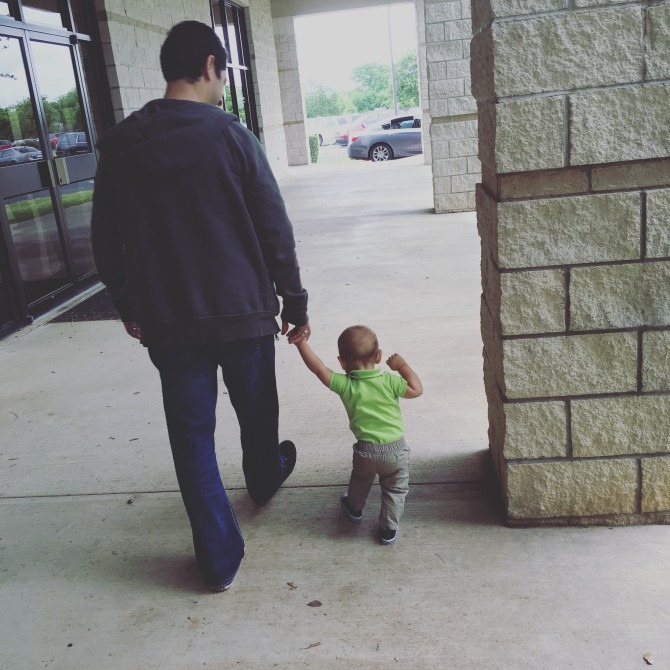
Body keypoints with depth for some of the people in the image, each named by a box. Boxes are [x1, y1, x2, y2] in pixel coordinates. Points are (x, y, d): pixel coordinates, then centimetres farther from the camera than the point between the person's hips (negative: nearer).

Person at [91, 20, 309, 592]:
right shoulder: (231, 136, -10)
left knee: (192, 435, 10)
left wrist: (128, 306, 19)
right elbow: (275, 232, -9)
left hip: (166, 322, 2)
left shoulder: (119, 145, 0)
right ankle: (265, 479, 51)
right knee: (256, 411, 23)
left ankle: (220, 559, 18)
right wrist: (295, 304, 1)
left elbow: (106, 243, 6)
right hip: (242, 313, -2)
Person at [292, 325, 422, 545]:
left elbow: (319, 368, -9)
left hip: (366, 450, 2)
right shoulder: (389, 381, -13)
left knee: (360, 481, 31)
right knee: (395, 489, 19)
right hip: (396, 448, -1)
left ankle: (354, 508, 54)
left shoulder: (344, 385, -12)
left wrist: (302, 343, -6)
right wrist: (403, 366, 2)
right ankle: (389, 529, 23)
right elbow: (417, 390, -5)